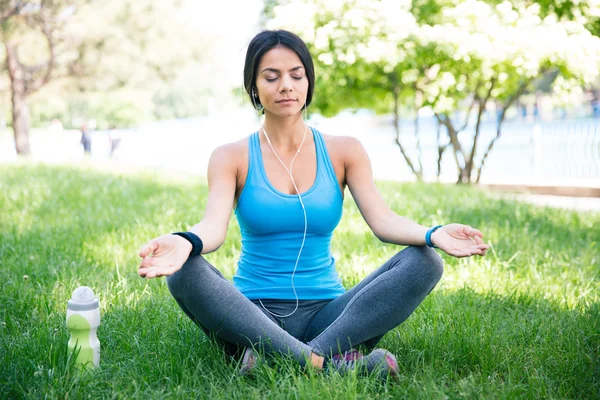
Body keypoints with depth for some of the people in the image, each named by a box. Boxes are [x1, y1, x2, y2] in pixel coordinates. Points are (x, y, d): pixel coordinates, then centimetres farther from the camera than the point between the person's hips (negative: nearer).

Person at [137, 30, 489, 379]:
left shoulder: (344, 152, 7)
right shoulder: (232, 158, 3)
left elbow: (383, 220, -5)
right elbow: (215, 225, -14)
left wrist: (433, 234, -27)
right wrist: (186, 242, -38)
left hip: (325, 312, 2)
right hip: (255, 316, -1)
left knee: (424, 262, -20)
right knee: (185, 273, -30)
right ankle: (326, 361, -35)